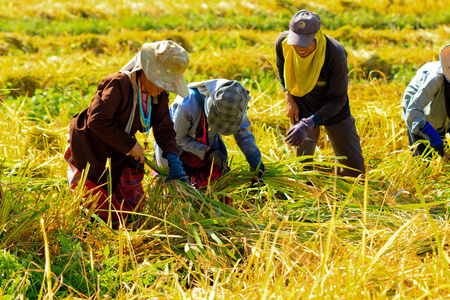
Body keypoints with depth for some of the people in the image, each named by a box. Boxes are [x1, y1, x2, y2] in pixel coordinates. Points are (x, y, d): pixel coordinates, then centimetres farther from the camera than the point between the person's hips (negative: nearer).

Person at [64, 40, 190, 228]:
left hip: (117, 156, 7)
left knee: (132, 206, 9)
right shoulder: (119, 84, -29)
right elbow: (97, 120, -35)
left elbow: (165, 130, -1)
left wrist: (174, 163, -16)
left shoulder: (159, 95, -6)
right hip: (89, 152, -7)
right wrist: (130, 144, -30)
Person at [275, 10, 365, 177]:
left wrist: (308, 124, -35)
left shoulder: (335, 55, -35)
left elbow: (338, 100, -26)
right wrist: (289, 99, -7)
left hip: (332, 110, -2)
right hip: (302, 107, 2)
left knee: (354, 166, 8)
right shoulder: (282, 43, -23)